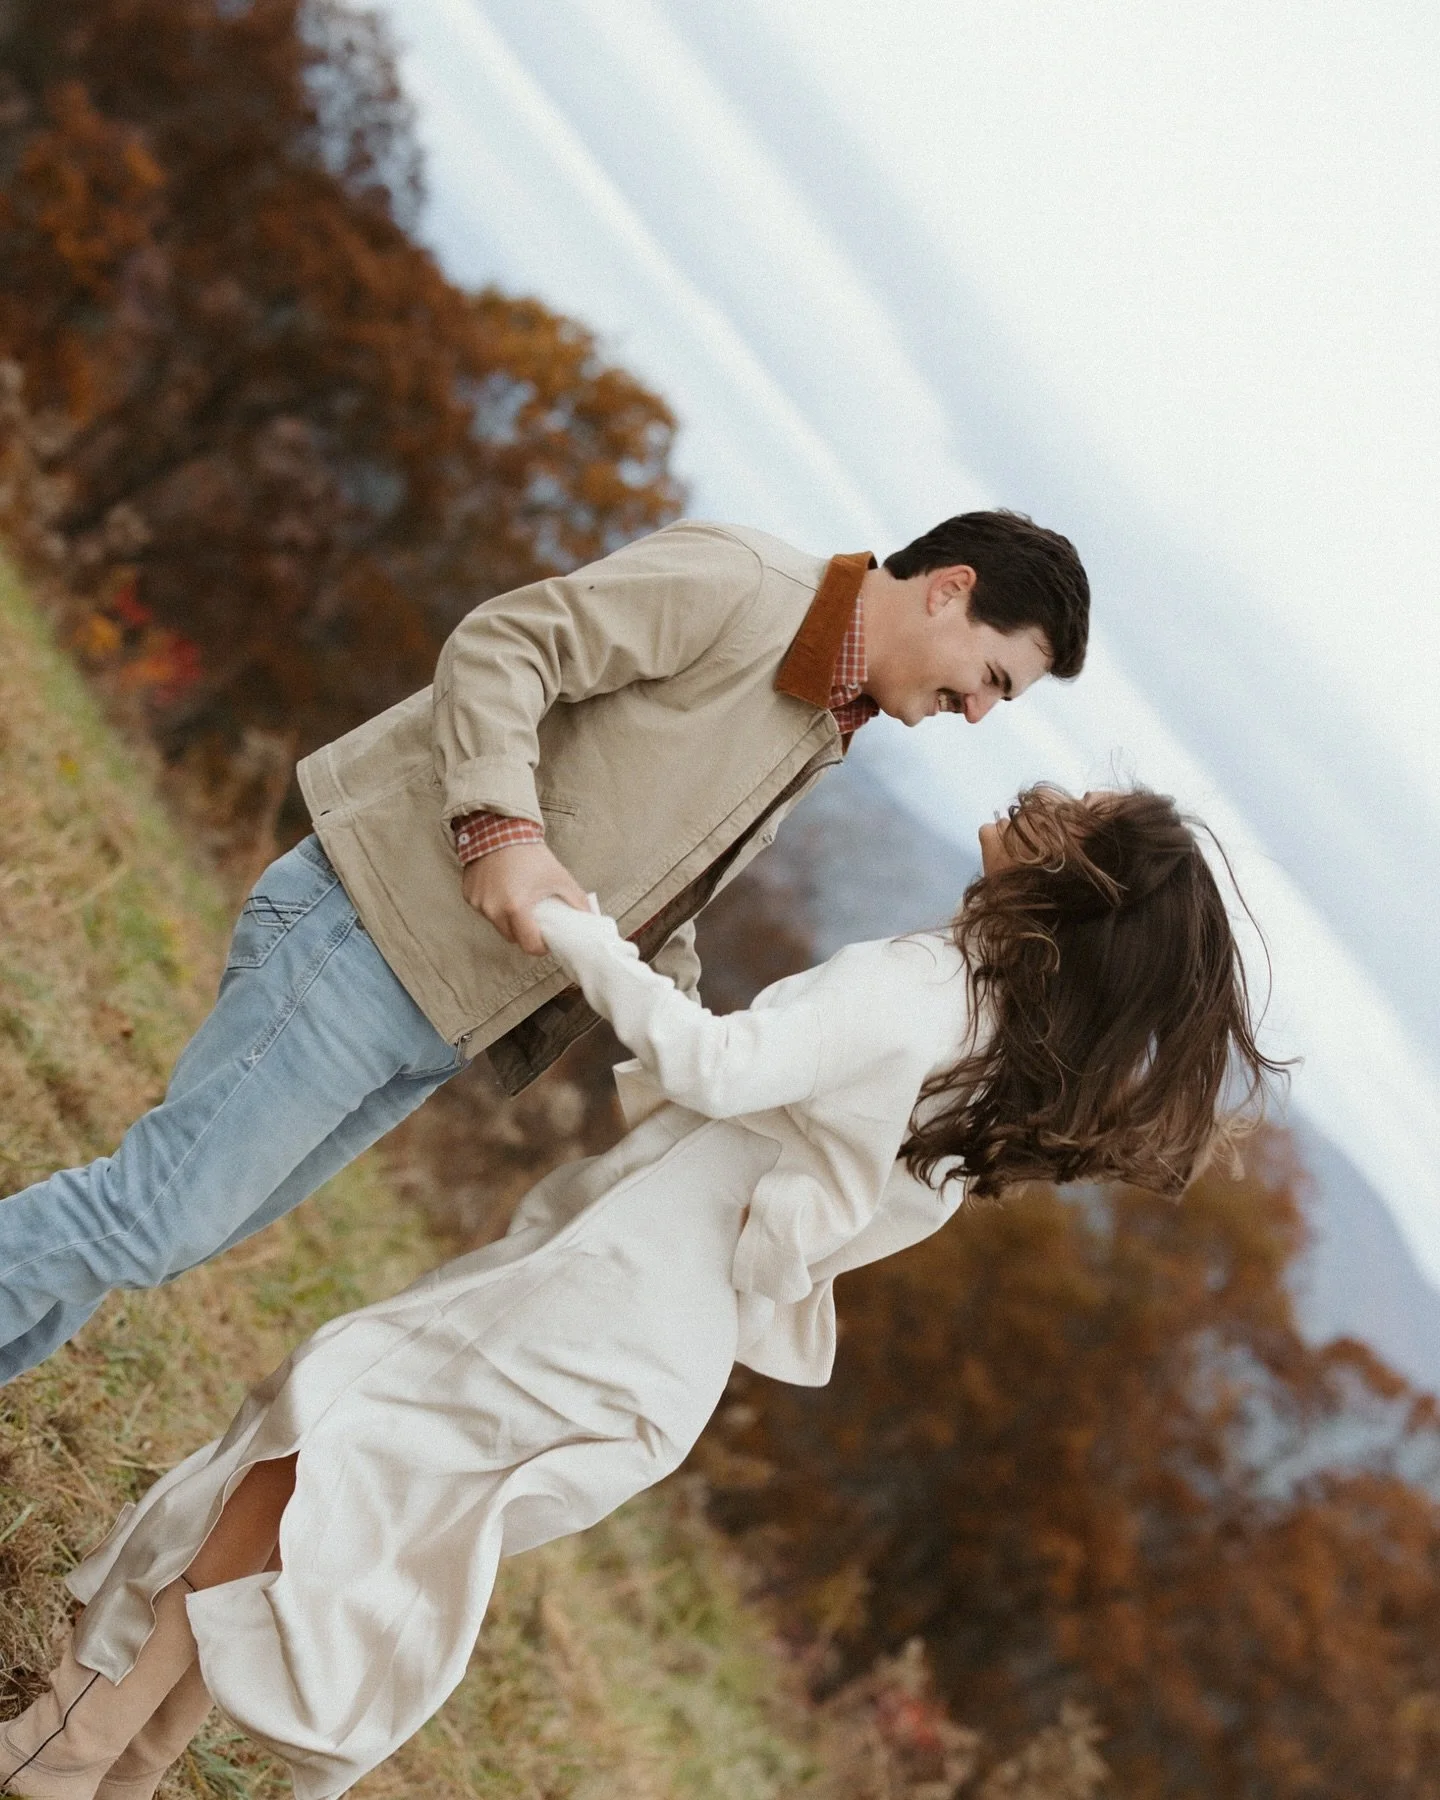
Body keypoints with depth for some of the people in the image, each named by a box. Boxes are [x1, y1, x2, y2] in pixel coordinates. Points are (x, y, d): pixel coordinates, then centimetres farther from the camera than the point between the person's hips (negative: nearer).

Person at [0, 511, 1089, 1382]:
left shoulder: (819, 746, 17)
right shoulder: (734, 583, -10)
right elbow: (500, 646, -16)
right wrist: (504, 826, -29)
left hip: (444, 1027, 8)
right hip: (377, 921, -8)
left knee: (195, 1231, 8)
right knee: (156, 1214, -11)